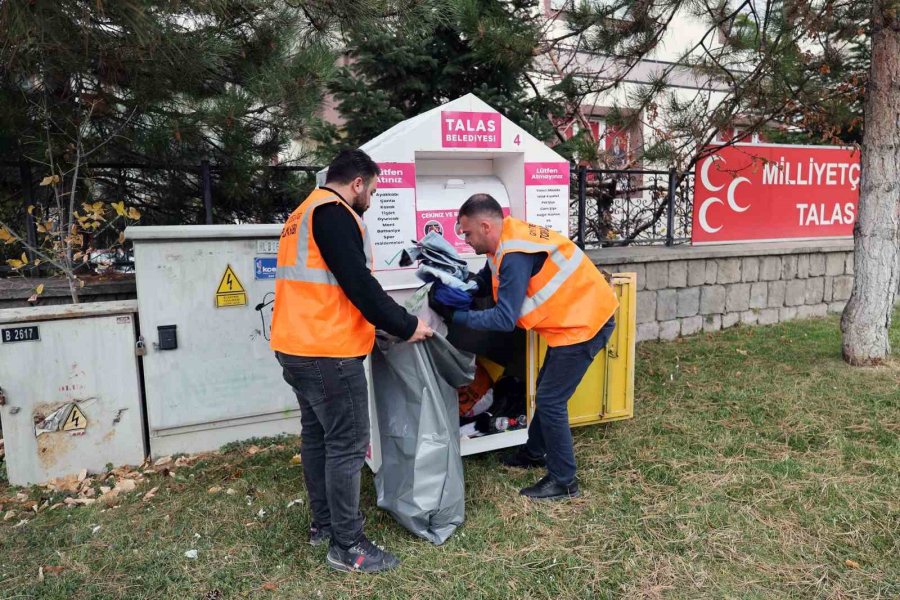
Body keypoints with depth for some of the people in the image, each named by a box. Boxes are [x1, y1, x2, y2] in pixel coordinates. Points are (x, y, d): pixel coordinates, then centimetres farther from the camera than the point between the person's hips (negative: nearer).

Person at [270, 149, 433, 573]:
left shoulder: (304, 214, 20)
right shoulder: (333, 213, -13)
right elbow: (358, 284, -20)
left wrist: (386, 322, 22)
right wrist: (405, 327, -10)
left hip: (299, 347, 11)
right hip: (327, 352, -11)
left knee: (317, 436, 18)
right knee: (347, 445, -2)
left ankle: (324, 523, 31)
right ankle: (346, 546, 7)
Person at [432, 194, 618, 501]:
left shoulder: (515, 255, -27)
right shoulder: (508, 240, 2)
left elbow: (505, 319, -27)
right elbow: (485, 281, 9)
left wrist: (454, 315, -22)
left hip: (585, 323, -10)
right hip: (579, 317, 10)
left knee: (550, 400, -3)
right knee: (547, 391, 21)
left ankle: (563, 482, 11)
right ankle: (535, 452, 40)